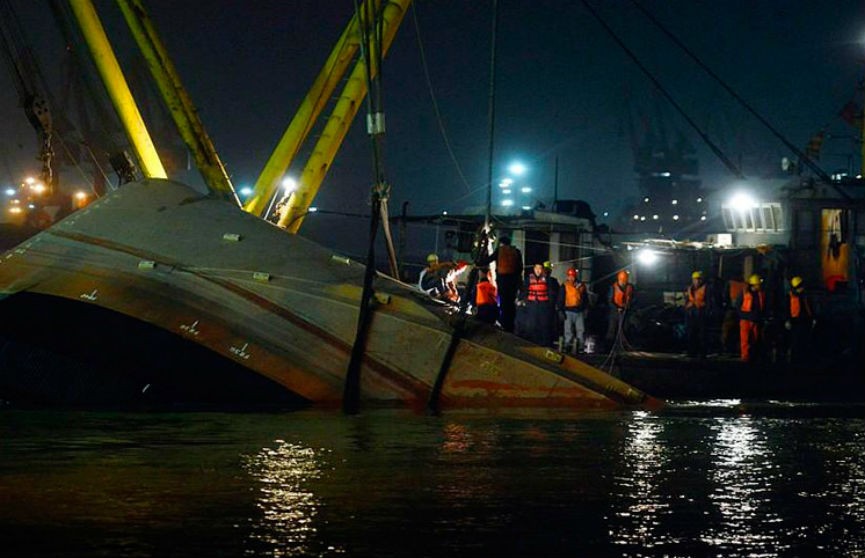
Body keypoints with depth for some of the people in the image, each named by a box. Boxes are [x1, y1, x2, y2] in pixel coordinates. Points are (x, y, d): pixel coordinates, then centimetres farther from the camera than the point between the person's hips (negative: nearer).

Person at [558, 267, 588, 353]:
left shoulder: (581, 285, 9)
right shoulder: (565, 286, 1)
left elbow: (585, 298, 18)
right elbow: (561, 299, 0)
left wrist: (584, 307, 11)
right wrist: (561, 310, -7)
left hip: (579, 311, 2)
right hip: (569, 311, -2)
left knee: (581, 330, 0)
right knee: (568, 330, 1)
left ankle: (581, 346, 4)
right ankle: (568, 346, 5)